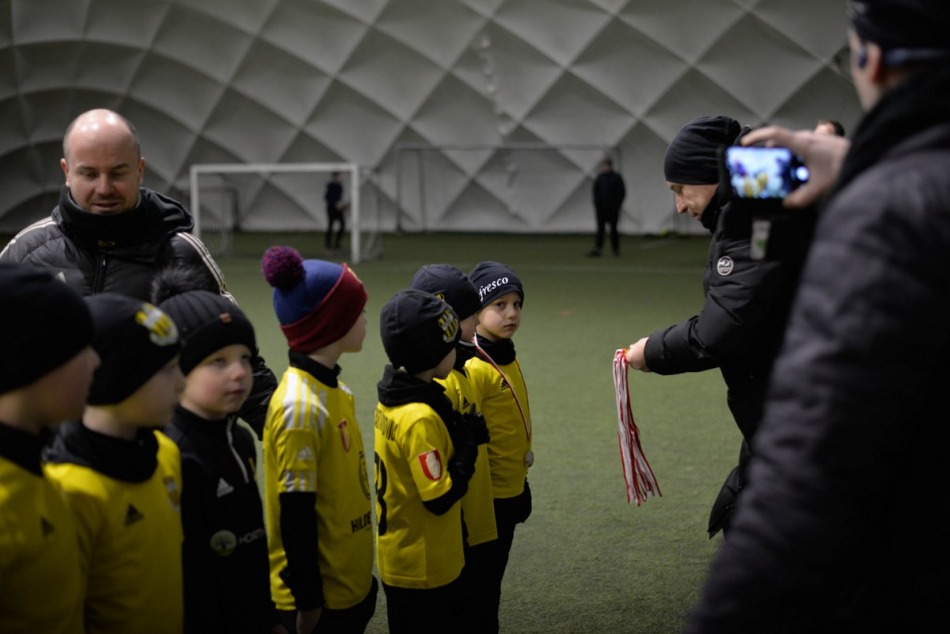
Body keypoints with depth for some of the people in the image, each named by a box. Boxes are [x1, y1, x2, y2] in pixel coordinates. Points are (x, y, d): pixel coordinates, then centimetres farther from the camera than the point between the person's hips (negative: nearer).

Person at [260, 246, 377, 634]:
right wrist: (307, 600, -15)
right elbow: (296, 513, -20)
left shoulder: (334, 390, 5)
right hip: (321, 593, -8)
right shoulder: (300, 407, -22)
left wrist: (360, 570, 17)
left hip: (350, 583, 8)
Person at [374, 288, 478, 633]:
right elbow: (440, 498, -24)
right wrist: (467, 445, -13)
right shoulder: (421, 419, -25)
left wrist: (457, 434, 1)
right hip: (424, 566, -9)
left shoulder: (394, 400, 3)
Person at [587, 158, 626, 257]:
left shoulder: (617, 177, -2)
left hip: (613, 208, -2)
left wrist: (617, 206, -5)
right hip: (601, 208, 2)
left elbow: (622, 193, 0)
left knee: (613, 228, 6)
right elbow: (595, 192, 11)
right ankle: (597, 249, -9)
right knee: (600, 228, -4)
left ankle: (615, 249, 16)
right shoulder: (599, 177, 7)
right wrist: (596, 205, 1)